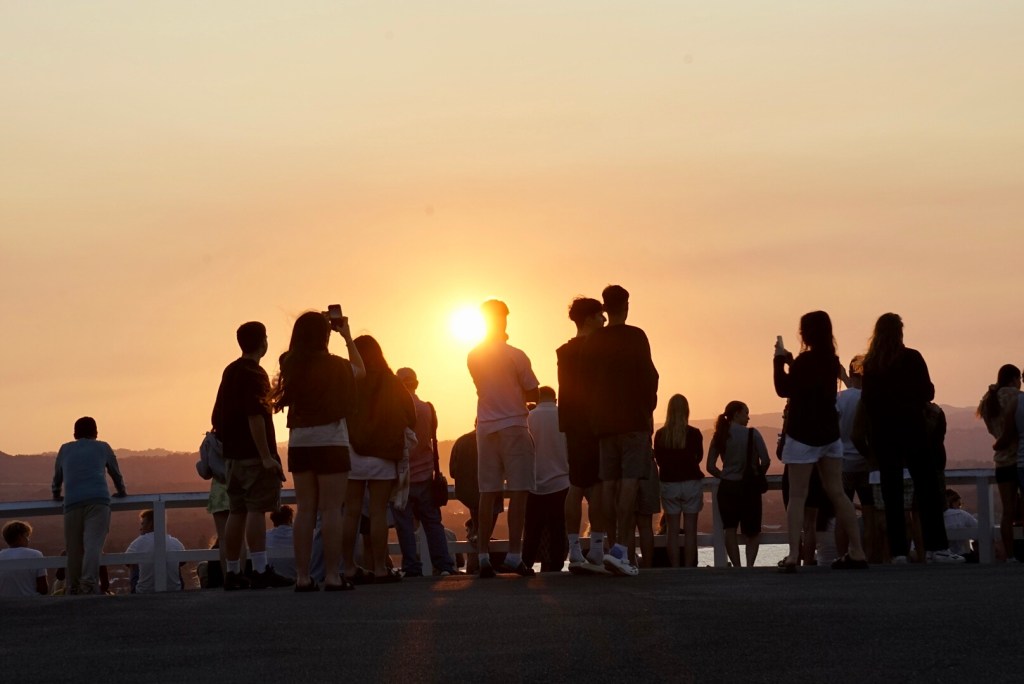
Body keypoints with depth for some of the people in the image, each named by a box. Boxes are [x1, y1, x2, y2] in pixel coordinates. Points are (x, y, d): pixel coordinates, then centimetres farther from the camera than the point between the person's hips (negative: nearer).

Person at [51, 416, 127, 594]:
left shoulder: (65, 449, 25)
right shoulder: (103, 447, 22)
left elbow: (57, 476, 35)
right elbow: (116, 474, 33)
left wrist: (56, 495, 53)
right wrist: (121, 492, 50)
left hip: (72, 502, 2)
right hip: (98, 499, -2)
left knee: (74, 548, 7)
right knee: (93, 544, -14)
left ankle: (73, 589, 9)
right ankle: (89, 582, -32)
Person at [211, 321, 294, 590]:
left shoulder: (230, 371, 15)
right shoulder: (254, 374, -12)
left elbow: (218, 416, 21)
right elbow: (255, 416, -20)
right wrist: (267, 456, -22)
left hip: (233, 453, 8)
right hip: (254, 453, -8)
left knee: (237, 512, 8)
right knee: (256, 509, -12)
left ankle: (233, 573, 9)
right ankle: (260, 570, -18)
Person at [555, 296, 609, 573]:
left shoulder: (565, 351, 14)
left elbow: (565, 392, 14)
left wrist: (566, 422, 15)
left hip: (573, 425, 7)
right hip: (596, 423, -7)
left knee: (577, 486, 7)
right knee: (598, 487, -7)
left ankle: (575, 553, 4)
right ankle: (596, 552, -12)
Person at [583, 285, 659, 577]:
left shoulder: (592, 341, 9)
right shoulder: (635, 337, -4)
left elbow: (587, 380, 11)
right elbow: (649, 376, -7)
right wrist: (649, 409, 5)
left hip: (603, 421, 5)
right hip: (633, 419, -5)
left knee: (609, 482, 6)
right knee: (630, 480, -11)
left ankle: (614, 545, 6)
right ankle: (620, 548, -23)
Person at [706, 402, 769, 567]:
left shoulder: (719, 436, 2)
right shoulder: (752, 434, -9)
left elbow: (710, 466, 1)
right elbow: (765, 461, -13)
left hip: (727, 487, 2)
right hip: (749, 488, -2)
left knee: (730, 529, 7)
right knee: (752, 532, 9)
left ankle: (737, 566, 0)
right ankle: (749, 564, -8)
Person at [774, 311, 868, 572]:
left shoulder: (804, 361, -16)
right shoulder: (831, 360, 8)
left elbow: (784, 389, -10)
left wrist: (779, 359, -4)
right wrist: (788, 359, 19)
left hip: (803, 435, -7)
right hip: (829, 433, 7)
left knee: (797, 496, -5)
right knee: (837, 493, 10)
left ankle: (793, 556, -13)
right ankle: (857, 552, 8)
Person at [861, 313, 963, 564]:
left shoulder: (870, 364, 2)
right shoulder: (911, 358, -7)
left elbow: (866, 399, 6)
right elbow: (927, 392, -5)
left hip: (882, 432, 3)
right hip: (911, 428, -3)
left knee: (891, 492, 5)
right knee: (927, 488, -1)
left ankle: (898, 551, 0)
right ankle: (935, 548, -9)